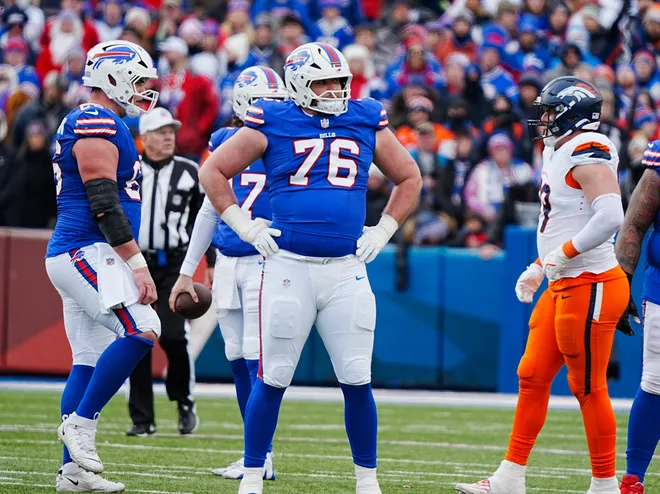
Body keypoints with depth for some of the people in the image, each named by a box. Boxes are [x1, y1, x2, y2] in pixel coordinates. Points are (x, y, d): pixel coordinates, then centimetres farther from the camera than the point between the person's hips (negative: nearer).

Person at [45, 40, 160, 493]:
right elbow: (104, 204, -18)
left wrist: (130, 262, 26)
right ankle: (80, 422, -14)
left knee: (91, 360, 8)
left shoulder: (89, 125, 22)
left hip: (81, 257, 11)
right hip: (85, 252, -11)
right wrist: (137, 263, -20)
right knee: (140, 331, -22)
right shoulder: (97, 125, -11)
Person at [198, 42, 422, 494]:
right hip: (288, 268, -2)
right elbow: (214, 172, 8)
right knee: (273, 380, 1)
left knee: (357, 381, 2)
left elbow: (409, 179, 22)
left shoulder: (367, 124, 8)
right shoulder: (273, 124, 1)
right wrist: (245, 226, 1)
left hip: (346, 270, 2)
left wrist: (383, 232, 11)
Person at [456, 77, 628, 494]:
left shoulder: (588, 154, -16)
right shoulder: (560, 153, 15)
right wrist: (539, 268, 21)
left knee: (588, 387, -3)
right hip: (564, 287, 10)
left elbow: (610, 217, -28)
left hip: (590, 286, -10)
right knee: (533, 376, 11)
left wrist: (563, 255, -22)